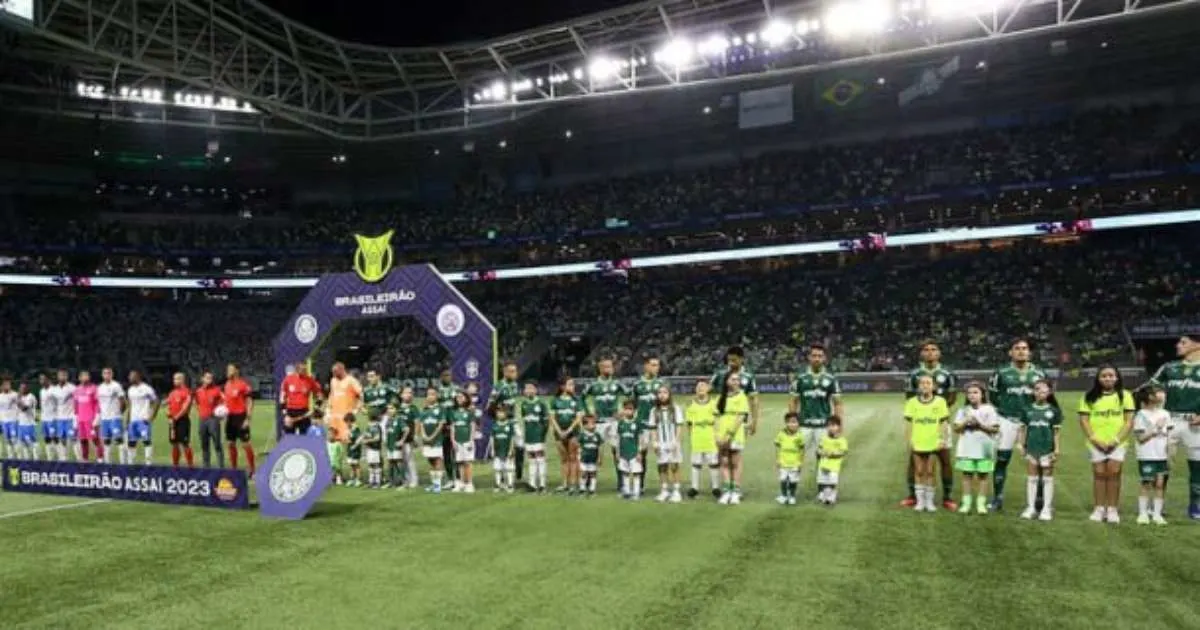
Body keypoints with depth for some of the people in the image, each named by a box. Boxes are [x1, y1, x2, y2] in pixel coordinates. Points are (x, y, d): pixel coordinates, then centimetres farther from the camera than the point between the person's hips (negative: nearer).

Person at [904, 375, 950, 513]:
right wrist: (908, 440, -1)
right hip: (917, 443, 1)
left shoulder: (940, 401, -1)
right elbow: (909, 423, 4)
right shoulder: (912, 402, 1)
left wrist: (943, 439, -4)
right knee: (919, 472, 8)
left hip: (933, 443, -1)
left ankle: (929, 501, 17)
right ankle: (920, 501, 17)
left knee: (930, 472, 6)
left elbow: (943, 422, 2)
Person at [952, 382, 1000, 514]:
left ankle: (981, 504, 10)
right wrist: (965, 423, -12)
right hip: (966, 448, 2)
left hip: (984, 449, -2)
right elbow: (956, 429, 5)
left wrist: (979, 424, -14)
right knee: (967, 475, 4)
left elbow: (995, 429, -5)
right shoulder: (963, 410, 7)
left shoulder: (989, 409, 0)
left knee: (982, 476, 3)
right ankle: (966, 503, 9)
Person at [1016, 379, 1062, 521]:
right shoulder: (1027, 410, 3)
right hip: (1032, 448, 2)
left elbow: (1056, 432, 0)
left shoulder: (1054, 410, -1)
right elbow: (1023, 428, 6)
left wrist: (1056, 449, -4)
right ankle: (1031, 508, 16)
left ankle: (1047, 509, 14)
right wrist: (1020, 443, -1)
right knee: (1031, 477, 8)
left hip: (1047, 448, -2)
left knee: (1047, 478, 6)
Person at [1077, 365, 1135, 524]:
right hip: (1096, 443, 0)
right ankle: (1098, 509, 7)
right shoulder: (1089, 397, 5)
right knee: (1099, 473, 2)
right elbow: (1084, 420, 2)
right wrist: (1095, 439, -9)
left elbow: (1129, 421, 1)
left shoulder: (1125, 395, 5)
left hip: (1116, 443, 0)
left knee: (1114, 472, -5)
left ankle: (1112, 509, 4)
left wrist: (1116, 440, -9)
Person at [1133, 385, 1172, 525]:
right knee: (1147, 484, 0)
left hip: (1162, 456, 5)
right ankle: (1143, 513, 9)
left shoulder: (1165, 414, 8)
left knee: (1160, 484, 5)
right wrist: (1155, 429, -15)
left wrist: (1169, 452, 4)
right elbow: (1140, 438, -8)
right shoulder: (1142, 414, -7)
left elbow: (1168, 435, 12)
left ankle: (1157, 514, 13)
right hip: (1146, 456, -5)